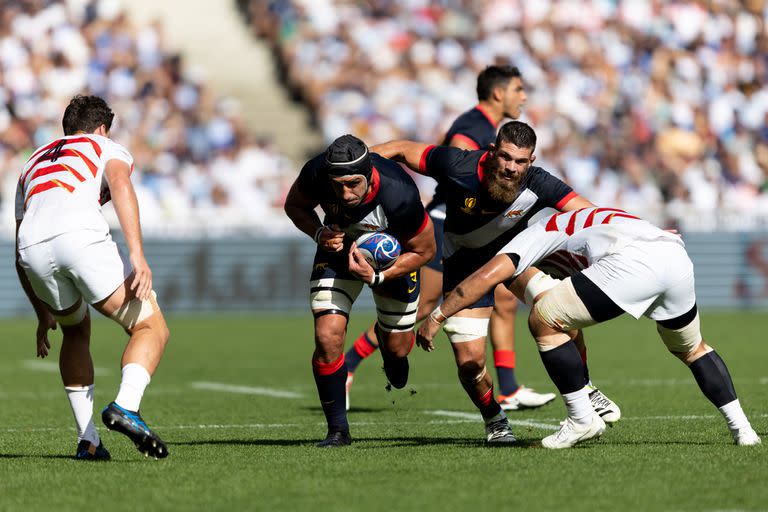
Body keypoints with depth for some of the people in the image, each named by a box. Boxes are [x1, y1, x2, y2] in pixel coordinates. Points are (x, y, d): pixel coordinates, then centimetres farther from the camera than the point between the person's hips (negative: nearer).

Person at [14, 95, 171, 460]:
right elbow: (119, 183, -1)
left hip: (32, 249, 5)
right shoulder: (107, 148, 26)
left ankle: (87, 441, 22)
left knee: (76, 330, 31)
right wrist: (137, 255, -11)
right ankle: (125, 408, -19)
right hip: (80, 236, -5)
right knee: (152, 328, 8)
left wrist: (43, 314, 49)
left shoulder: (33, 163, 41)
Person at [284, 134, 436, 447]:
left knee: (397, 348, 10)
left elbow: (424, 251, -22)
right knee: (327, 337, -17)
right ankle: (338, 430, -2)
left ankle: (386, 334, 50)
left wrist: (377, 277, -31)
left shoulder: (399, 195, -41)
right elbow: (294, 205, -8)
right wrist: (319, 233, -26)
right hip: (339, 246, 1)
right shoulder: (316, 173, -33)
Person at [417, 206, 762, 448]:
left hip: (635, 262, -8)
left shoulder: (537, 235, 20)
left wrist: (436, 317, 11)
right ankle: (741, 428, 29)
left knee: (543, 321, 5)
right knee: (691, 348, 34)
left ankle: (581, 419, 8)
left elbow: (488, 276, 8)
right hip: (679, 260, 8)